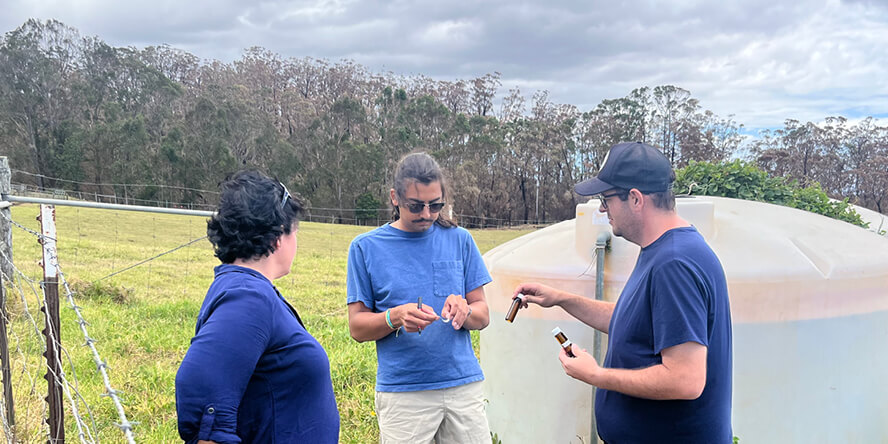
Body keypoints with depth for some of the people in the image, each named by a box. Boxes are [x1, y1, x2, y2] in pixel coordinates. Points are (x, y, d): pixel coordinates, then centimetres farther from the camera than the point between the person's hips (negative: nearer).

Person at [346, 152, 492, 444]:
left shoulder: (459, 239, 6)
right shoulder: (366, 247, 0)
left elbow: (483, 316, 7)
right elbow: (357, 327, 0)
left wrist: (464, 311, -15)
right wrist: (396, 317, -19)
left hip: (463, 384, 2)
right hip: (402, 393, -2)